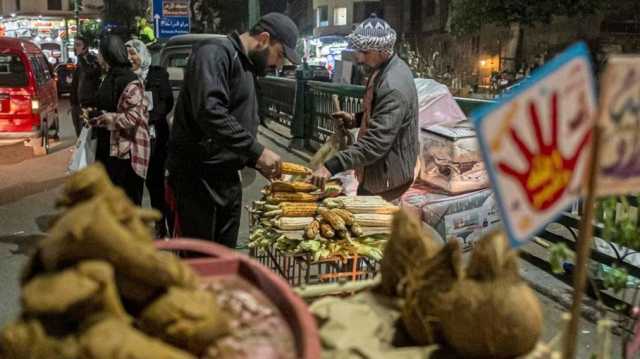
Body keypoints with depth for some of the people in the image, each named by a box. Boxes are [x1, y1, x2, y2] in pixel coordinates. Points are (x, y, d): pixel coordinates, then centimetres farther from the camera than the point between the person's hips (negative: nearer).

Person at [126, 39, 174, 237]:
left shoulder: (158, 74, 1)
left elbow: (167, 102, -5)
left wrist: (148, 118, -15)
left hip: (154, 135, -2)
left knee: (155, 181, 3)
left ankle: (161, 225, 14)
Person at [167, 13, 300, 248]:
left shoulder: (248, 68, 18)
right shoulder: (215, 53, -12)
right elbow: (209, 111, -28)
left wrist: (260, 163, 8)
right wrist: (257, 151, -25)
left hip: (228, 179, 9)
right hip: (197, 177, -9)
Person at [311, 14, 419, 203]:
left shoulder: (393, 87, -30)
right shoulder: (384, 68, 3)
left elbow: (376, 142, -35)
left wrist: (332, 166, -38)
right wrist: (356, 119, 2)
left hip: (387, 176, -10)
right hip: (378, 169, 10)